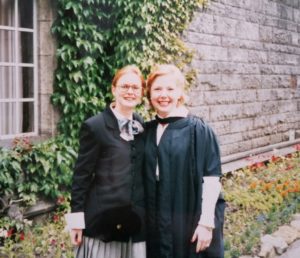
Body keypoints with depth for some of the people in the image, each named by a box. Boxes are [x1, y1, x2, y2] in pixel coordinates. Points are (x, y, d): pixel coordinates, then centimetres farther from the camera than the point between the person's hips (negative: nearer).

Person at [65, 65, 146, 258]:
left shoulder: (143, 127, 9)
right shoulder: (95, 126, -7)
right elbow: (81, 175, -7)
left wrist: (146, 213, 13)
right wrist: (77, 218, -9)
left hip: (135, 220, 5)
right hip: (102, 219, -5)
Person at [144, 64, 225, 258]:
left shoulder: (198, 129, -9)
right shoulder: (147, 131, 6)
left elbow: (211, 179, -12)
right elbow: (146, 179, 11)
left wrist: (206, 223, -15)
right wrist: (144, 220, 8)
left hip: (191, 221, -4)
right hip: (157, 224, 5)